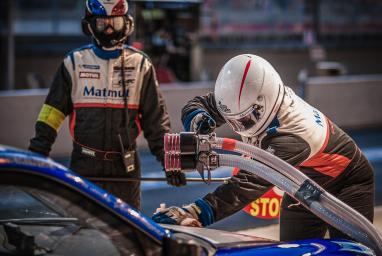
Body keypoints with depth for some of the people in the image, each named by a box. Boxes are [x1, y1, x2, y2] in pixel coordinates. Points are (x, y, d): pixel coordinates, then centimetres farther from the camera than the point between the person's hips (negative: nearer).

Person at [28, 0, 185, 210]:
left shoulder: (140, 64, 3)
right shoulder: (75, 63, 2)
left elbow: (155, 118, 6)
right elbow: (52, 112, 6)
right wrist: (36, 155, 1)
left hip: (125, 166, 0)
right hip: (84, 164, 0)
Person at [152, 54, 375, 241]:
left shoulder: (292, 136, -43)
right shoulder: (248, 98, -20)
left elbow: (250, 185, -51)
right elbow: (197, 104, -6)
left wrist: (192, 214, -61)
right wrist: (197, 118, -33)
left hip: (346, 180, -7)